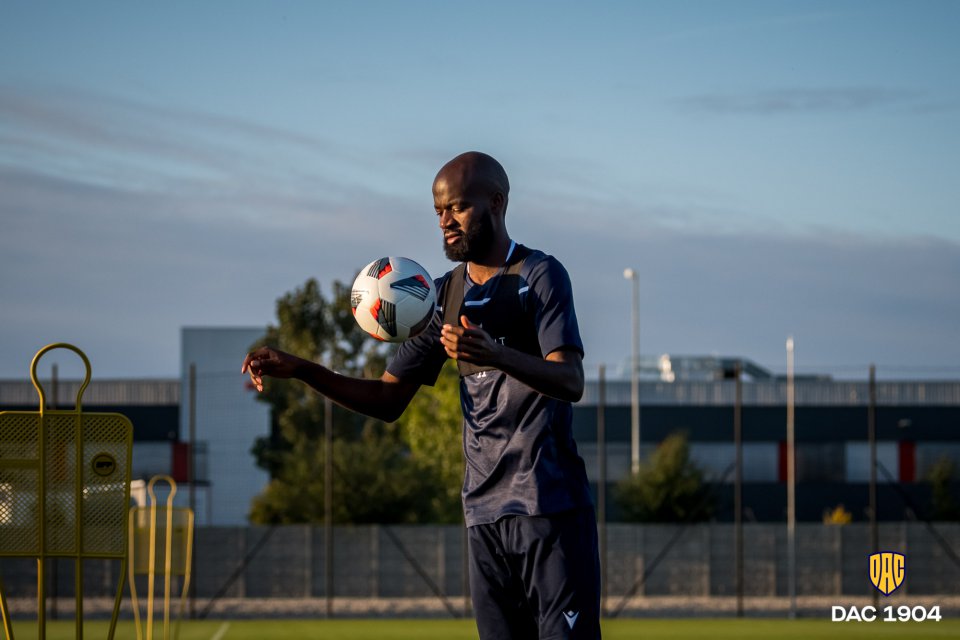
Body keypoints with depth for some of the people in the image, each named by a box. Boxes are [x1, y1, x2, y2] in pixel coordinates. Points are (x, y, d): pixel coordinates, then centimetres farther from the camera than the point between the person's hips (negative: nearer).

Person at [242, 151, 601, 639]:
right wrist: (300, 370, 4)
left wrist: (498, 355, -35)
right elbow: (388, 401, 16)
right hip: (484, 509, 6)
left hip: (551, 504, -6)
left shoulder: (539, 275, -4)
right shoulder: (445, 296, 14)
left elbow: (571, 383, -17)